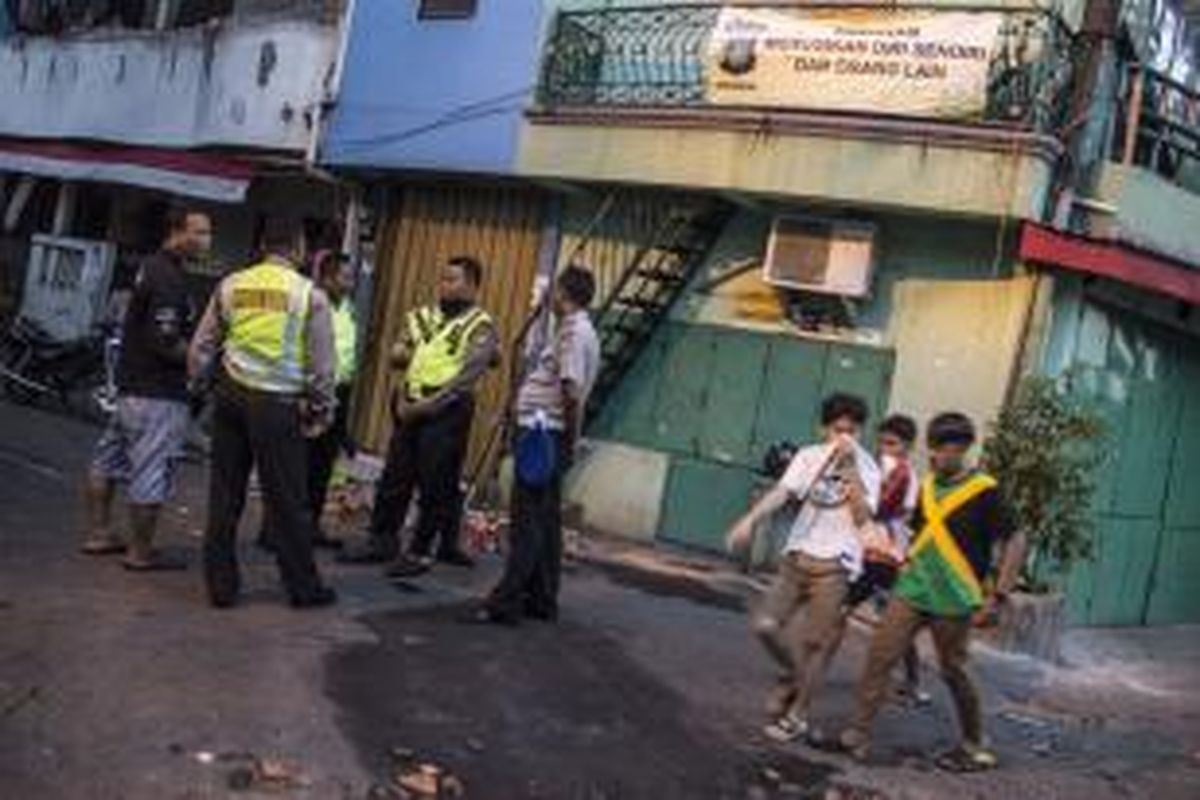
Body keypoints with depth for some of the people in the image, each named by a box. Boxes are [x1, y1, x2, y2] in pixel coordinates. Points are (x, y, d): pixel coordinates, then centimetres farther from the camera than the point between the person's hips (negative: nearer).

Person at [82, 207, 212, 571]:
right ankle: (141, 553, 9)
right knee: (152, 475, -1)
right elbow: (166, 343, -25)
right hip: (158, 394, -11)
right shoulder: (169, 281, -20)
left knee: (108, 461, 18)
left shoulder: (151, 268, 12)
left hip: (130, 384, 11)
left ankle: (99, 533, 32)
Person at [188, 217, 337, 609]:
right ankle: (304, 587, 16)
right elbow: (322, 363, -2)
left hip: (231, 396, 3)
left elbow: (201, 347, 10)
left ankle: (221, 585, 18)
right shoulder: (310, 294, -5)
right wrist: (322, 410, 9)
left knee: (225, 495, 11)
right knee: (287, 501, 5)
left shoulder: (231, 285, 5)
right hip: (278, 404, -3)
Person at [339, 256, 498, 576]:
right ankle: (382, 541, 21)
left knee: (435, 486, -1)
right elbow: (397, 356, 16)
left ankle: (419, 552, 8)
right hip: (409, 411, 6)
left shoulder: (480, 328, -4)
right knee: (394, 478, 9)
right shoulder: (423, 316, 14)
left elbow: (465, 379, -13)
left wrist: (426, 406, -16)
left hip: (447, 414, -6)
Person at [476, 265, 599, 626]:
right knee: (545, 522, 13)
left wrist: (571, 439, -13)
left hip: (544, 435, -10)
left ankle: (506, 602, -4)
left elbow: (573, 392, -20)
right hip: (546, 435, 10)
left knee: (528, 522, -8)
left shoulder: (574, 331, -13)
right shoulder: (574, 329, 17)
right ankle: (542, 601, 20)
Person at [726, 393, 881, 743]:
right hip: (796, 555, 3)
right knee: (765, 624, -6)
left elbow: (861, 516, -16)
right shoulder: (809, 456, 5)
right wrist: (750, 519, -25)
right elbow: (781, 493, -9)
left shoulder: (867, 468, -1)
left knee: (814, 642, -1)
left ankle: (796, 715, 16)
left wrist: (849, 468, -19)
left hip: (835, 565, -3)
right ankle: (793, 675, 23)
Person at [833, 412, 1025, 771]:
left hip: (952, 600, -5)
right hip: (912, 590, 5)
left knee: (954, 673, 7)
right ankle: (858, 734, 0)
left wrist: (998, 595, -14)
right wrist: (907, 558, 12)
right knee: (880, 655, -5)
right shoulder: (928, 486, 9)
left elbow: (1015, 542, -11)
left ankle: (975, 747, 28)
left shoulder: (984, 492, -11)